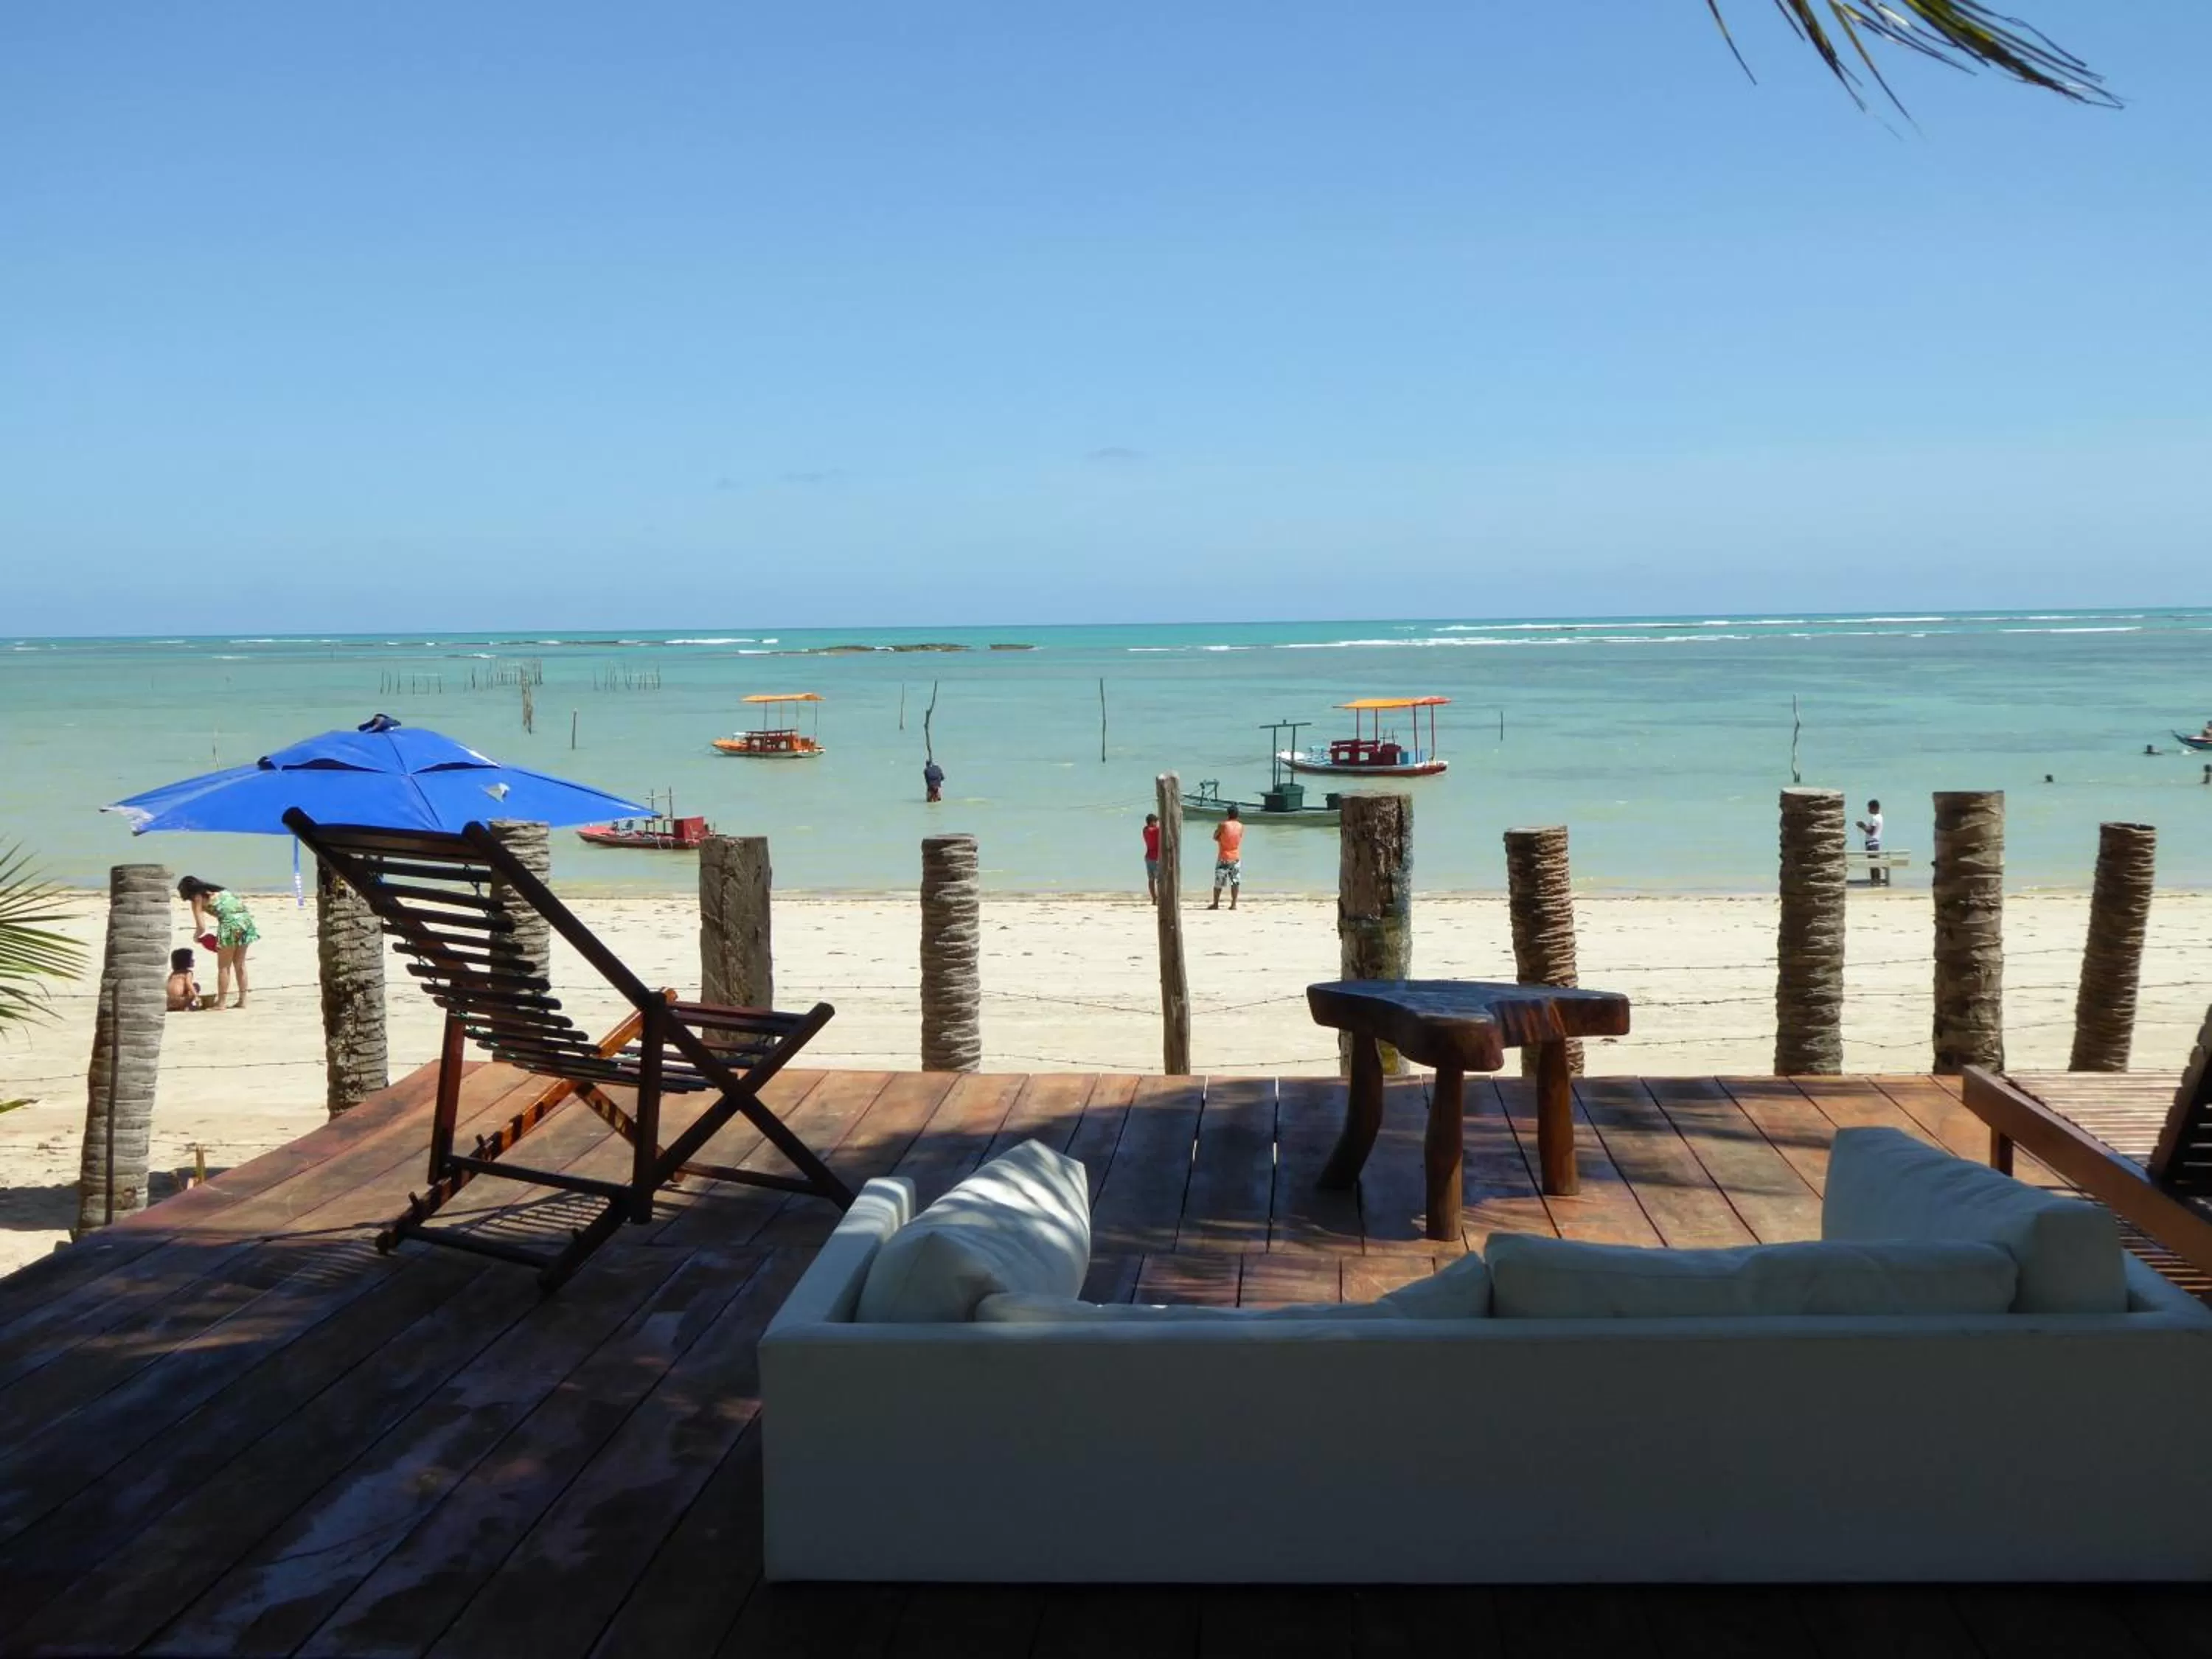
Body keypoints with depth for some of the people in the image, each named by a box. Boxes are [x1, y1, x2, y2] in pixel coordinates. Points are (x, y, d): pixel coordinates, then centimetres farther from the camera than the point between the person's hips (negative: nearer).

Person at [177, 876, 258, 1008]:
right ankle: (243, 1000, 20)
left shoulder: (198, 898, 6)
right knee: (240, 964, 17)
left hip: (231, 923, -7)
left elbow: (202, 927, -1)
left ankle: (221, 1002, 10)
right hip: (245, 918, 7)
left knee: (223, 966, 6)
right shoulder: (218, 890, 26)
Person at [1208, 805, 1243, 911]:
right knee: (1235, 882, 5)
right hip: (1236, 858, 3)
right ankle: (1233, 904, 0)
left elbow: (1215, 837, 1)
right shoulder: (1241, 826, 1)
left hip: (1224, 857, -3)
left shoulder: (1223, 825, -11)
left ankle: (1215, 904, 9)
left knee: (1218, 882, 5)